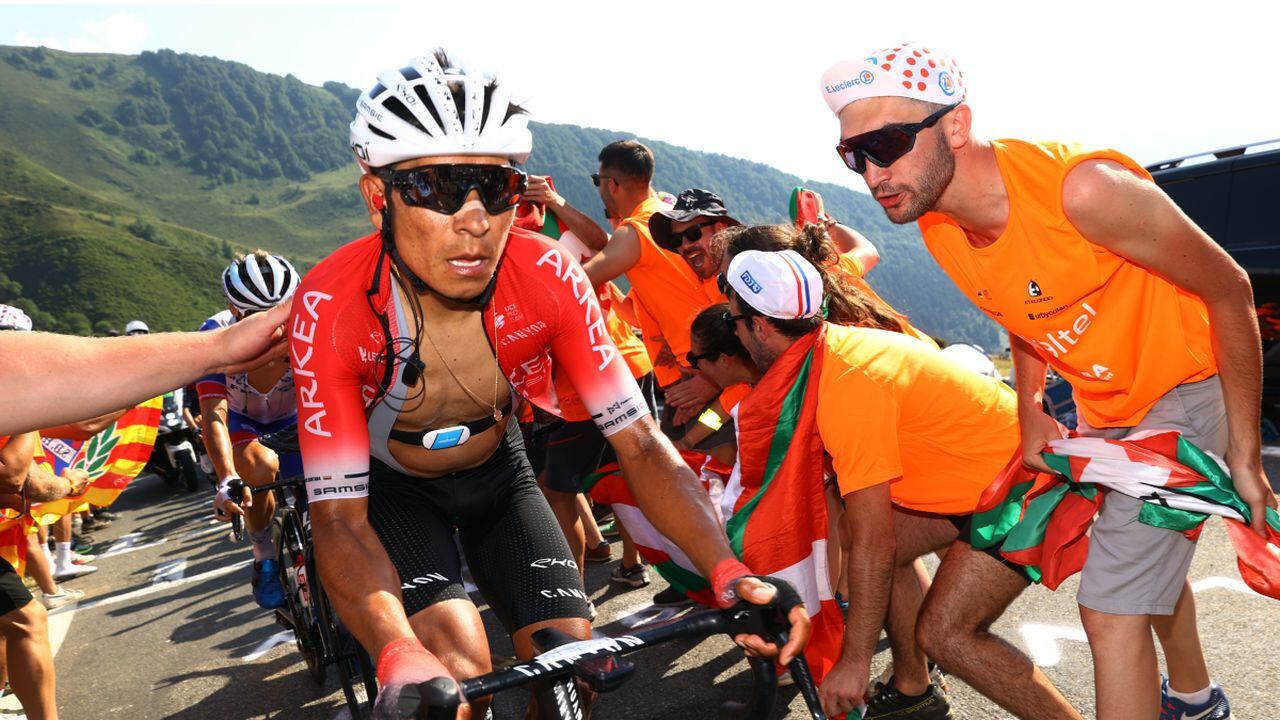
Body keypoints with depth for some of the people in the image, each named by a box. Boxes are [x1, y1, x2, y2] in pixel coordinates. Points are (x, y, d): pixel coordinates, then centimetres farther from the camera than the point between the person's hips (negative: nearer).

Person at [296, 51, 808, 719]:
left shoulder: (548, 277, -27)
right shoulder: (330, 306, -32)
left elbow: (638, 439, -25)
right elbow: (339, 519, -32)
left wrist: (728, 572, -39)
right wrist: (401, 659, -51)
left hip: (496, 468, 2)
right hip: (389, 483, -2)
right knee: (460, 666, -24)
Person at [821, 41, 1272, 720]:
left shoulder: (1082, 187, -34)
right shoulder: (938, 228, -11)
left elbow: (1229, 288, -22)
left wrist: (1245, 454, -17)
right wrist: (1030, 415, 0)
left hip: (1184, 389, -7)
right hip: (1101, 403, 8)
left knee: (1111, 611, -12)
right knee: (1152, 559, 28)